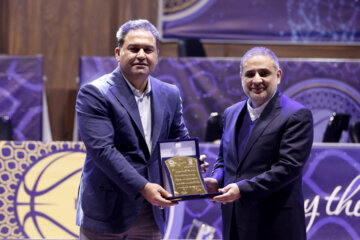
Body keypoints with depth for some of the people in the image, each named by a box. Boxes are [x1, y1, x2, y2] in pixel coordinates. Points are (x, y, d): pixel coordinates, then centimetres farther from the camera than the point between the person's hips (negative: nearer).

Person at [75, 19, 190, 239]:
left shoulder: (170, 95, 9)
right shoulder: (94, 94, -10)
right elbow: (102, 150, -18)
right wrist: (142, 187, -24)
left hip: (151, 216, 5)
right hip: (107, 212, -5)